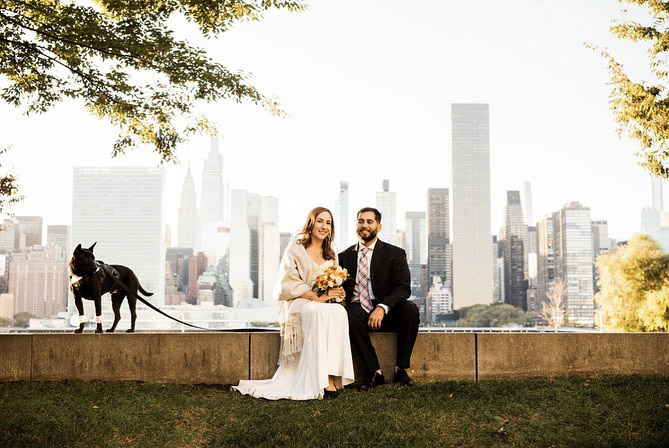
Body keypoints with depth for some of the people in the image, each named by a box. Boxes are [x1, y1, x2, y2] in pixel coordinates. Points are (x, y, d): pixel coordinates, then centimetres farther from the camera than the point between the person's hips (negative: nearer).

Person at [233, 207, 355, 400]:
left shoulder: (331, 255, 19)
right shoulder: (295, 249, 1)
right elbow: (288, 284, -8)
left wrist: (338, 292, -5)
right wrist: (318, 297, -18)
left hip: (325, 305, 5)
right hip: (297, 304, -4)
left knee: (339, 311, -32)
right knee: (321, 313, -37)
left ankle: (330, 376, -37)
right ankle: (324, 381, -40)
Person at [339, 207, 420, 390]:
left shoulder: (395, 253, 3)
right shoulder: (345, 257, 14)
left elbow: (403, 288, -8)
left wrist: (382, 307, -25)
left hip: (386, 314, -1)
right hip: (358, 311, 1)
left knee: (410, 309, -31)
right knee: (350, 316, -34)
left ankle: (400, 369, -18)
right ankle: (374, 372, -24)